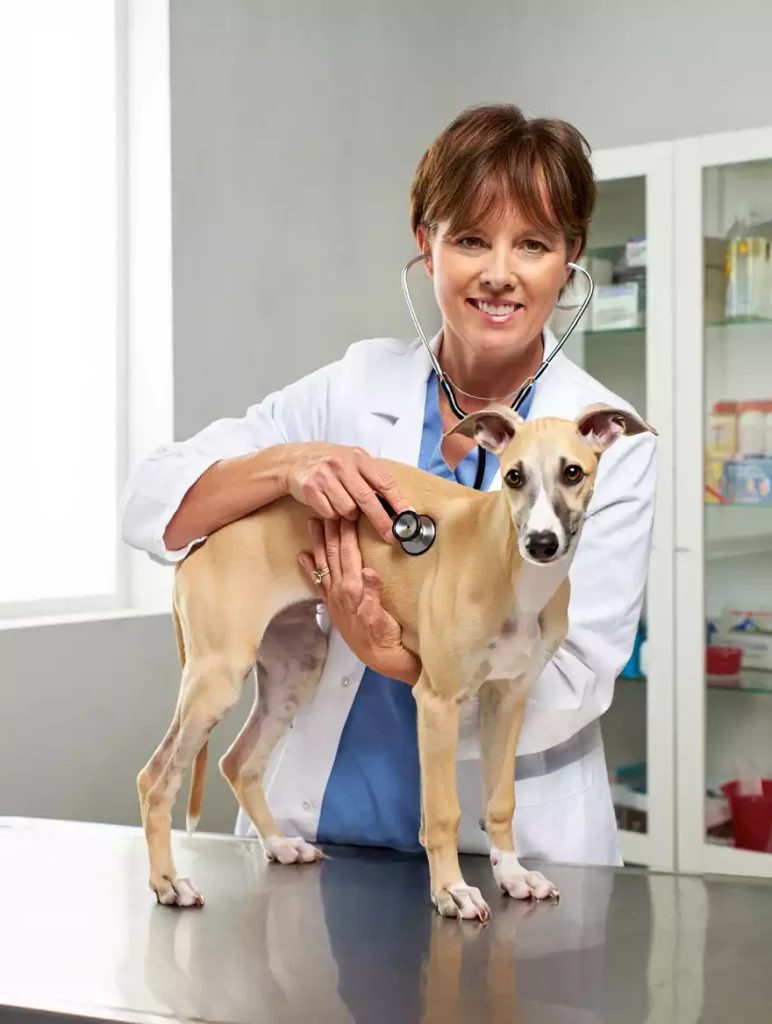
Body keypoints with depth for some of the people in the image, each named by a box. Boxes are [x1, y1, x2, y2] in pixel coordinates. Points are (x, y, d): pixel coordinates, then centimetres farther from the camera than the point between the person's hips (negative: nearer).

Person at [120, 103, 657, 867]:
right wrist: (287, 464, -20)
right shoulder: (356, 387, 3)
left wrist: (394, 653, -23)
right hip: (320, 827, 2)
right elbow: (149, 504, -1)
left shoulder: (613, 444, -3)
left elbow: (571, 683, -7)